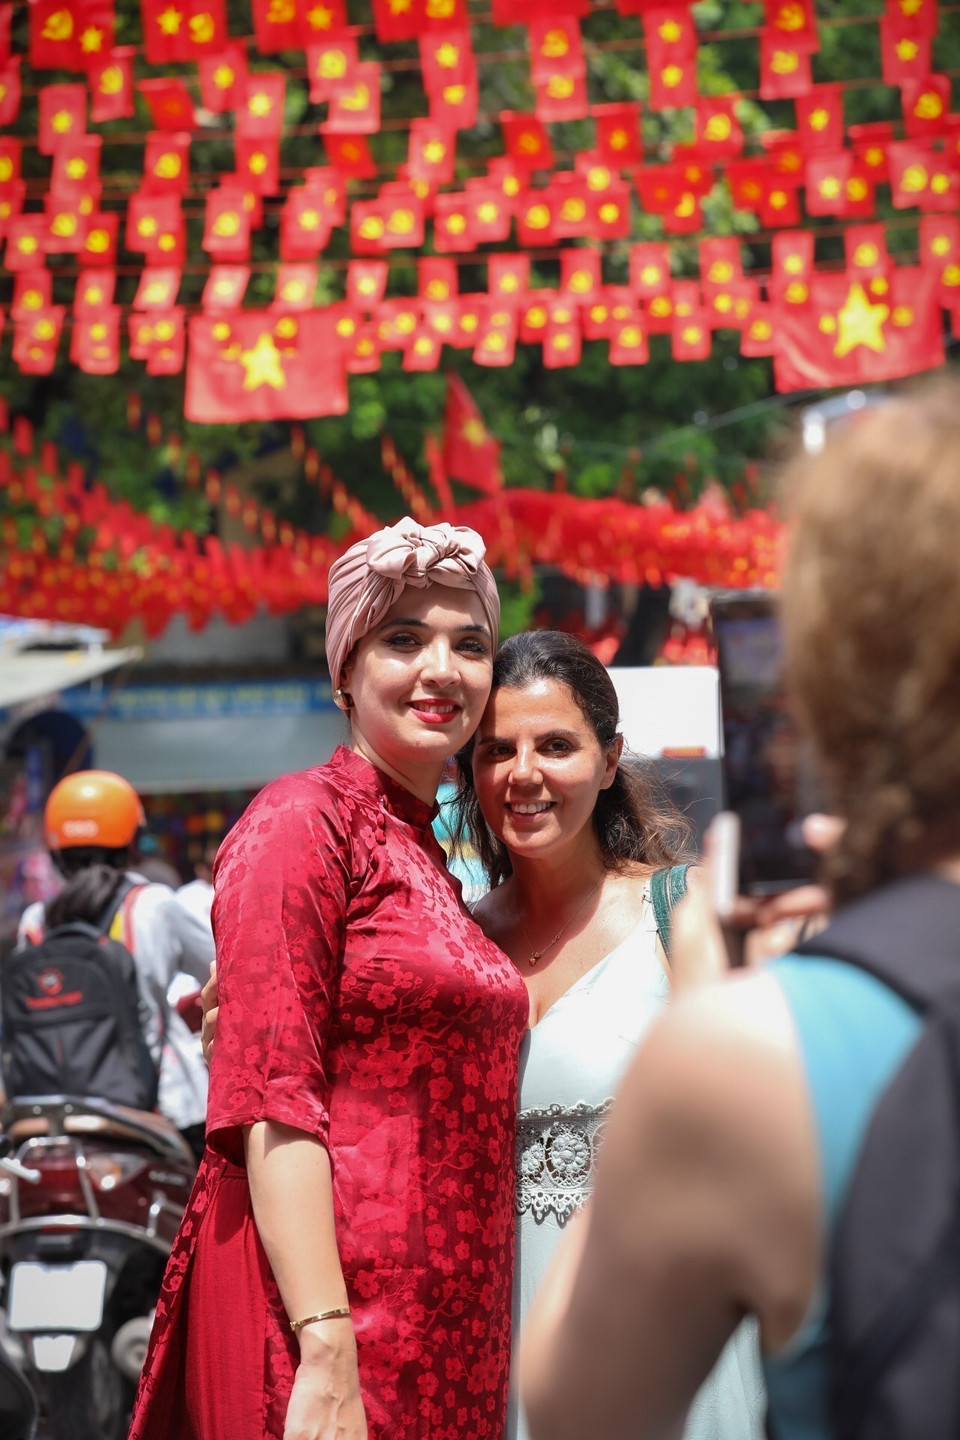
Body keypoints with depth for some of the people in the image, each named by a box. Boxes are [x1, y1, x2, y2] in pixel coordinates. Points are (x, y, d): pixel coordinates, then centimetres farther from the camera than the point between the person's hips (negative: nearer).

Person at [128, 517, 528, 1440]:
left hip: (440, 1319, 8)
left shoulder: (425, 858, 16)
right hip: (328, 1298, -8)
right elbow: (271, 1102, -16)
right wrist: (326, 1352, -23)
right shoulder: (302, 823, -8)